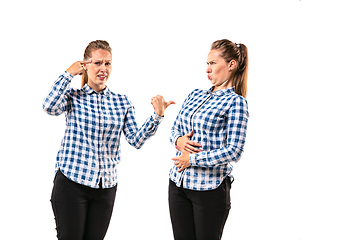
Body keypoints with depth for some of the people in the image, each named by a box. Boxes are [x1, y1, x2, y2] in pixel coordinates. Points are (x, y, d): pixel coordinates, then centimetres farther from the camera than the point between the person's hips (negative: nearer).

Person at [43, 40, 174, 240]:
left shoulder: (122, 102, 7)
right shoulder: (73, 96, 0)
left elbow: (136, 140, 1)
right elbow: (50, 107, -21)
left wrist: (157, 115, -13)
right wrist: (69, 74, -10)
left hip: (106, 185, 3)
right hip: (71, 180, -3)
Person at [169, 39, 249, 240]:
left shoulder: (236, 102, -8)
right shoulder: (195, 95, 11)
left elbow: (233, 152, -15)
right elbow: (175, 129, 18)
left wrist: (192, 159, -12)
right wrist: (179, 140, -6)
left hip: (210, 188, -6)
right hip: (178, 183, 6)